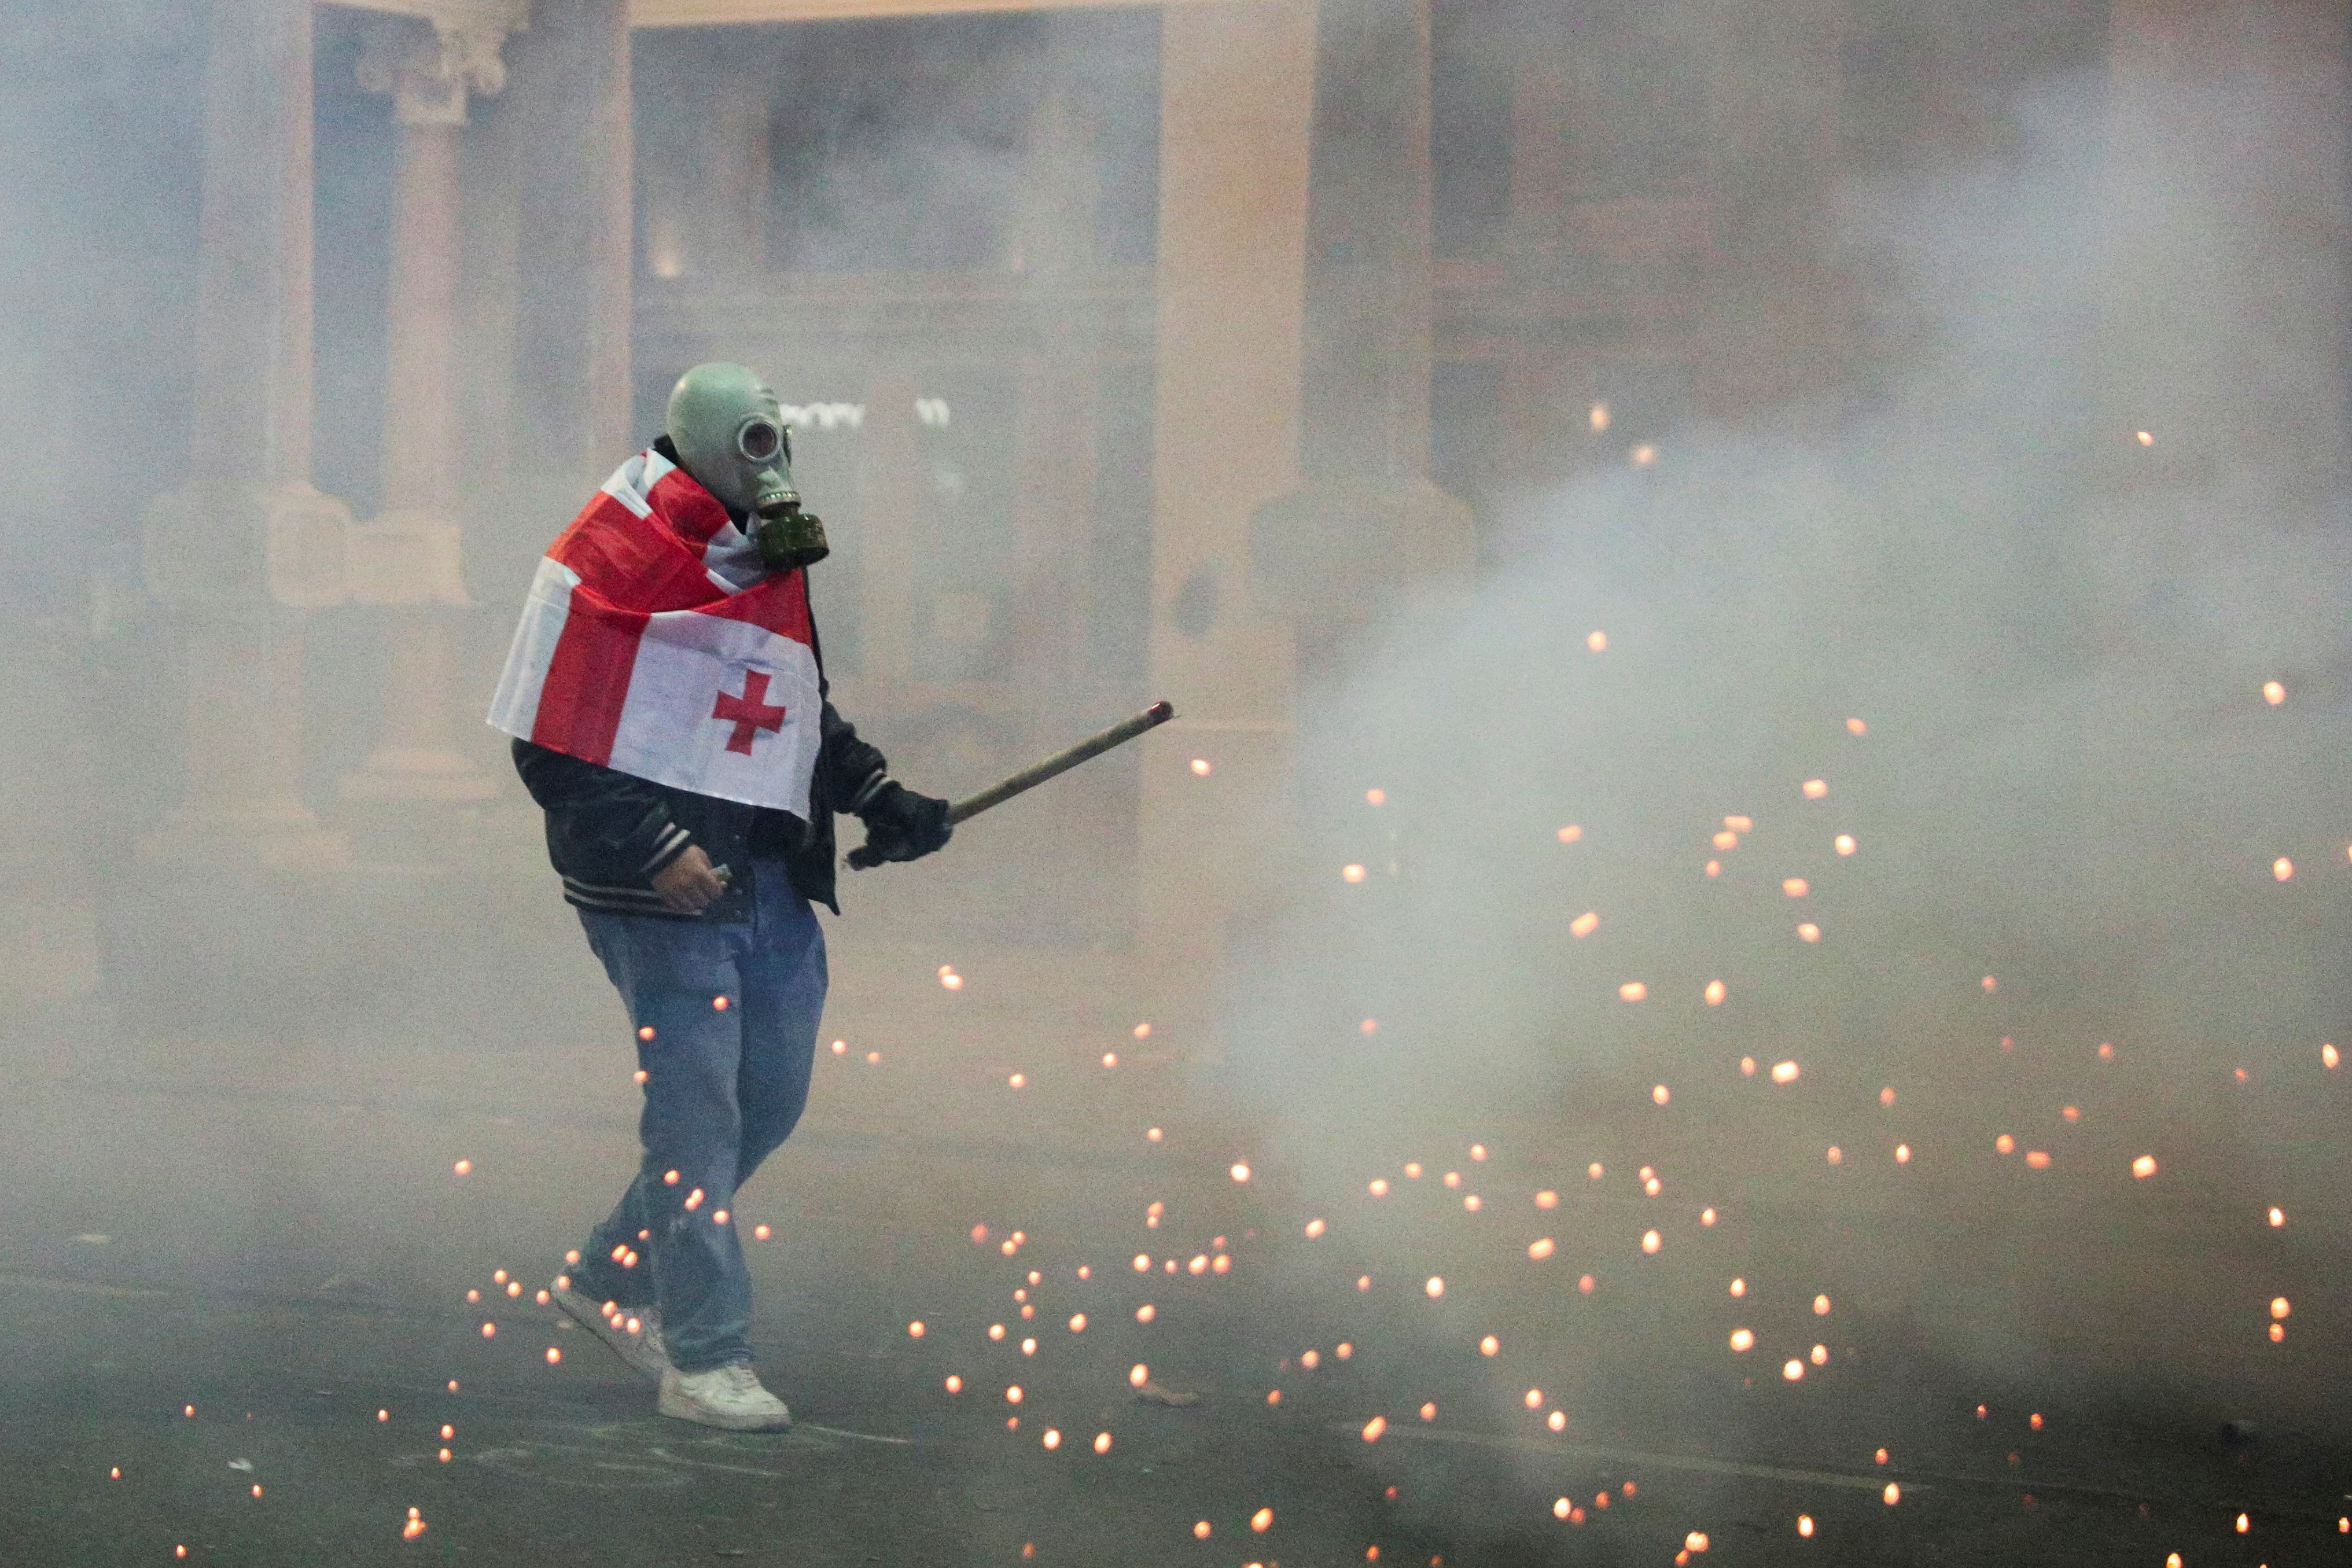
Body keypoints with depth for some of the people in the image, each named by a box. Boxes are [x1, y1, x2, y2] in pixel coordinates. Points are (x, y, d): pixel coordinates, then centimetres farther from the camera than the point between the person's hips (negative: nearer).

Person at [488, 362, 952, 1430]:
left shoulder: (774, 557, 16)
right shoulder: (613, 558, -11)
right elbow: (553, 744, -15)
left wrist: (878, 797, 13)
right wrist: (652, 849, -21)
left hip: (769, 872, 9)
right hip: (661, 874, -9)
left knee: (772, 1093, 11)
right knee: (698, 1108, -8)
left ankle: (611, 1277, 27)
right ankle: (703, 1359, -1)